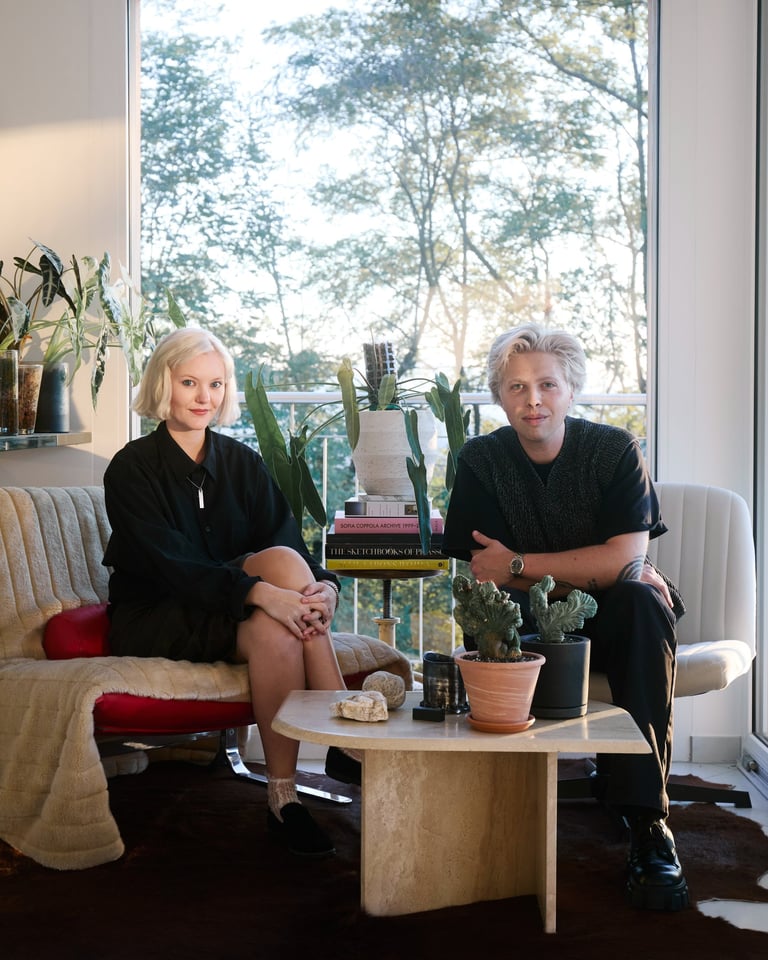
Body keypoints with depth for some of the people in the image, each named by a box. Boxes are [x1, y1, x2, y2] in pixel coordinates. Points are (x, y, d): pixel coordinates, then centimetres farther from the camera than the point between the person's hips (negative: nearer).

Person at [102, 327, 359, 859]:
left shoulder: (243, 463, 7)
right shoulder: (132, 467, -8)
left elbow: (290, 537, -3)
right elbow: (169, 565, -21)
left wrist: (325, 586, -27)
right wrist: (261, 592, -36)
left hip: (231, 616, 4)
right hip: (152, 621, -4)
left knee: (276, 632, -33)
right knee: (283, 560, -29)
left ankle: (283, 796, -27)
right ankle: (348, 736, -26)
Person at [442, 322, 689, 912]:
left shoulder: (615, 451, -6)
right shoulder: (482, 460, -3)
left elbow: (627, 558, -18)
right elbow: (488, 575, -10)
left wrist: (518, 565, -17)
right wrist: (594, 572, -17)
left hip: (607, 622, 0)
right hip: (526, 624, 0)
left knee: (641, 602, -34)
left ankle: (647, 821, -35)